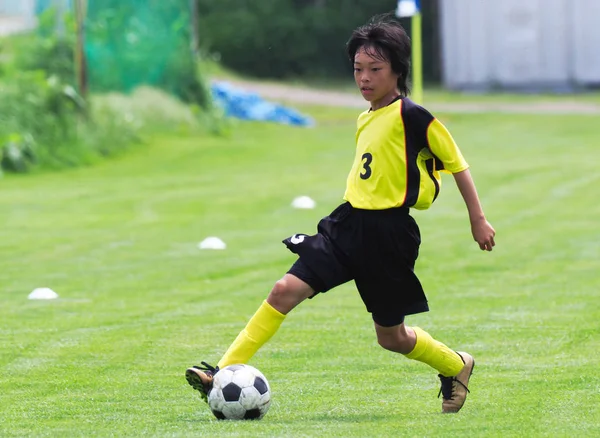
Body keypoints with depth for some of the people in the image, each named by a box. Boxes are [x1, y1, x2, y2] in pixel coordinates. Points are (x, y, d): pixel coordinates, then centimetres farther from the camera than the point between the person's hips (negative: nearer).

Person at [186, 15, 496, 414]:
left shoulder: (412, 116, -11)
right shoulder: (366, 119, 11)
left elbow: (456, 164, -4)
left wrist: (478, 219, -1)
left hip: (389, 234, -6)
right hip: (349, 223, 6)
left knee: (391, 336, 7)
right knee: (286, 290, -10)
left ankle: (458, 367, 34)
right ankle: (225, 373, -13)